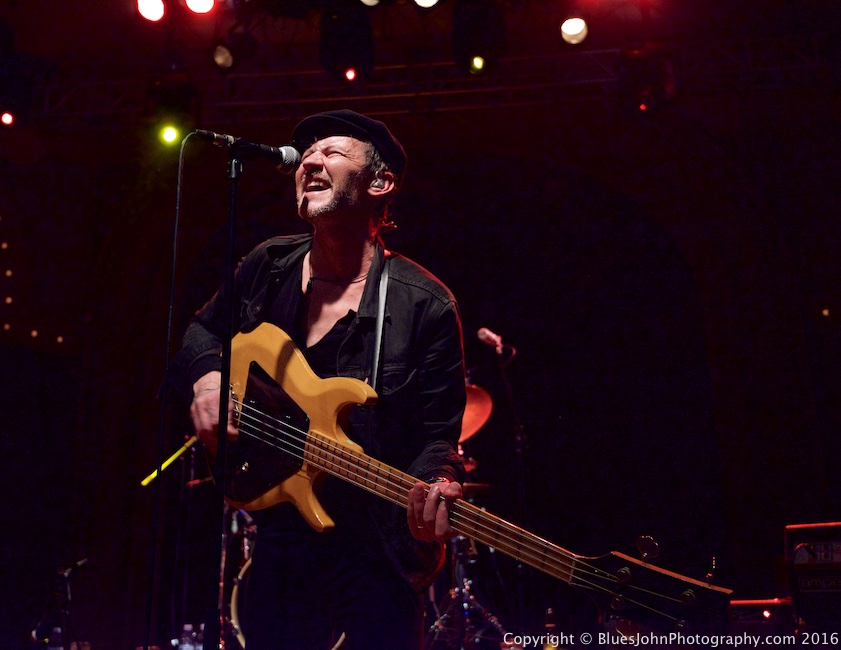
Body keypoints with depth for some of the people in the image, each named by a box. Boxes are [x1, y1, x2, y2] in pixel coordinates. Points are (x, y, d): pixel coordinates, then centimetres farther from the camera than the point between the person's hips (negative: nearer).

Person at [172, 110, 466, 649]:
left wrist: (434, 487, -34)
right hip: (280, 539, 5)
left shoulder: (425, 307, -15)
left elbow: (437, 436, -13)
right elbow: (204, 331, 17)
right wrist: (209, 378, -4)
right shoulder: (267, 269, 0)